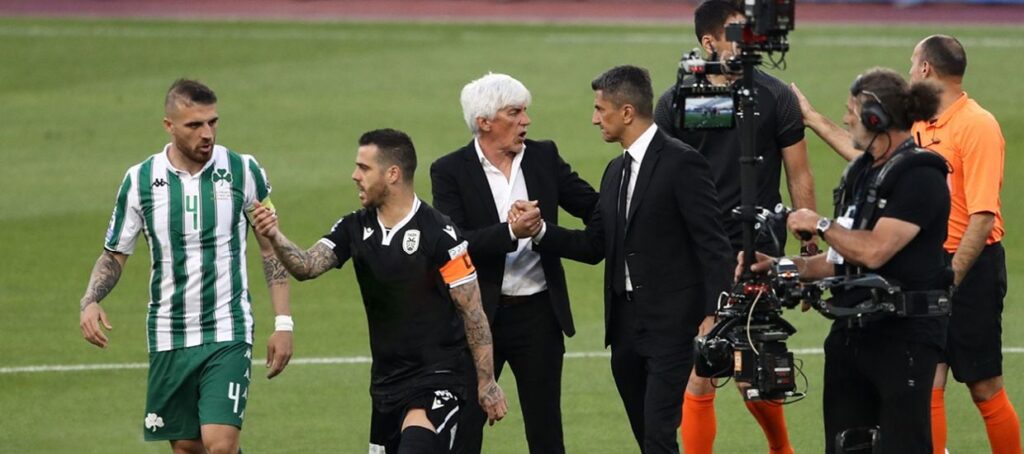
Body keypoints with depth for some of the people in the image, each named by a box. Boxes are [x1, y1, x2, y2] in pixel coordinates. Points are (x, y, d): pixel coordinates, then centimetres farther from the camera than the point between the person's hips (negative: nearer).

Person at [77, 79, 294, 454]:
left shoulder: (243, 171, -4)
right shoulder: (140, 180, -1)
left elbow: (272, 248, 4)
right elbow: (114, 255, 9)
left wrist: (283, 323, -1)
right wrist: (90, 302, -10)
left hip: (227, 335, -2)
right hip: (168, 336, 2)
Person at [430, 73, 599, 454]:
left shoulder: (544, 157, 4)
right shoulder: (450, 172, -7)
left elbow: (593, 207, 7)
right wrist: (509, 233, -28)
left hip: (538, 313, 3)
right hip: (478, 316, -3)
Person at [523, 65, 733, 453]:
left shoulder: (682, 163, -10)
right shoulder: (616, 171, 16)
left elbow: (712, 246, -13)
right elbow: (594, 245, 14)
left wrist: (713, 317, -20)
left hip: (671, 322, -8)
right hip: (626, 326, 8)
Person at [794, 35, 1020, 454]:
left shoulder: (977, 126, -15)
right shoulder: (920, 125, 10)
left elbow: (983, 216, -20)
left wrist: (950, 277, -23)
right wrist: (814, 120, 31)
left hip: (969, 268, -7)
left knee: (984, 388, 1)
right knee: (928, 384, 3)